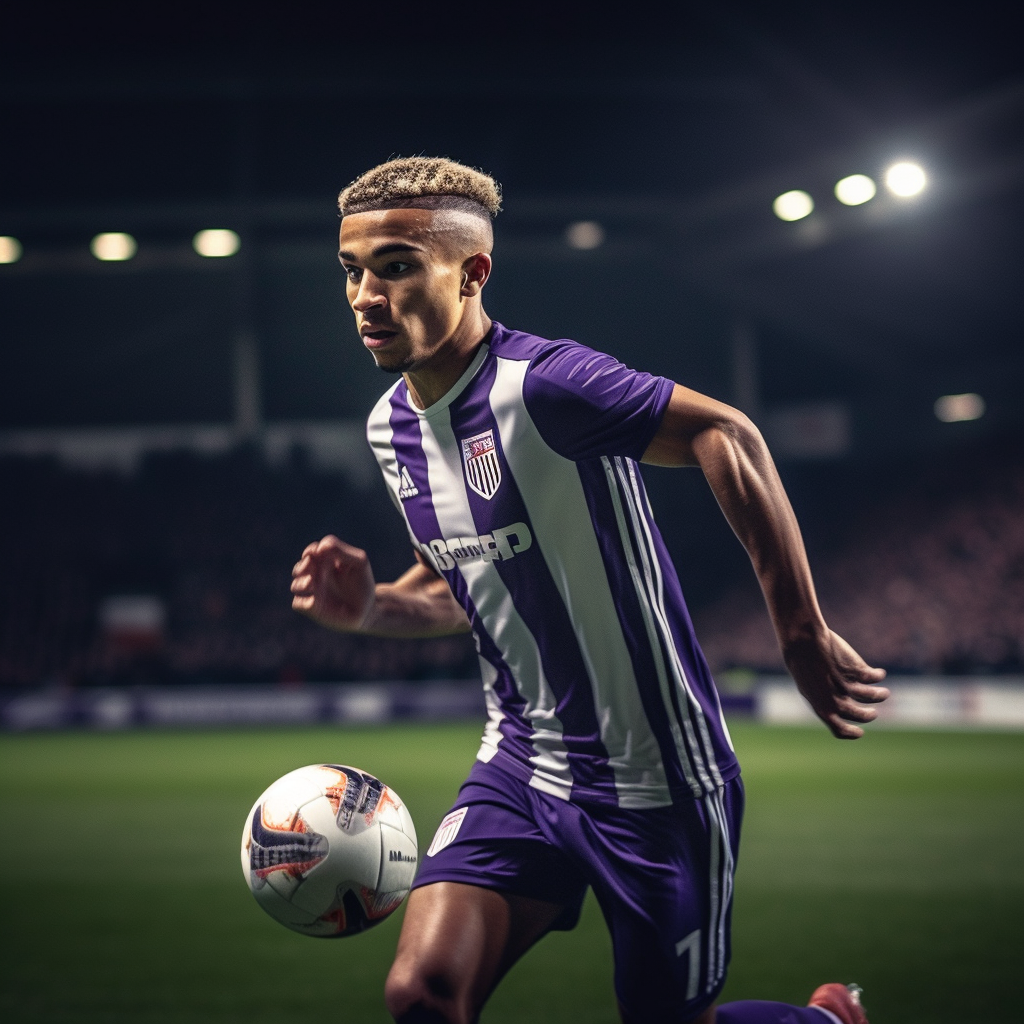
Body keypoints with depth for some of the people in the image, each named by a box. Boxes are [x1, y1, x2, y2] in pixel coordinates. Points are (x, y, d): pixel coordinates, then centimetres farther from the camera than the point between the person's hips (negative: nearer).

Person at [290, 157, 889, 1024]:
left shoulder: (540, 383, -20)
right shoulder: (391, 428, 6)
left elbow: (727, 436, -26)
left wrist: (803, 635, -27)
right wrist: (369, 608, -1)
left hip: (656, 781, -6)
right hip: (521, 768, 6)